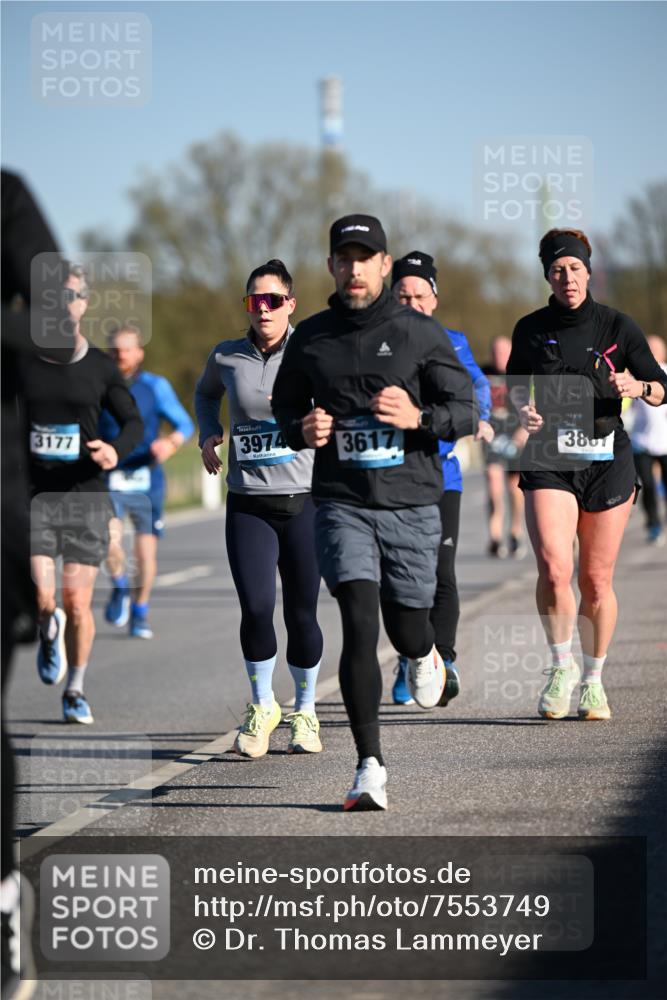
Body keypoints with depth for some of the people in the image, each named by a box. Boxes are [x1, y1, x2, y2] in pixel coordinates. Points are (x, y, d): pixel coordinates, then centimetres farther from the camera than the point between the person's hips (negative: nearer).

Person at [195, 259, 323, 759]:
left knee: (301, 613, 2)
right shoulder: (227, 358, 6)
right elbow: (206, 393, 28)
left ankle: (305, 712, 24)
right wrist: (209, 435, 11)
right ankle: (262, 706, 11)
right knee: (256, 608, -12)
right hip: (248, 505, 1)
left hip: (305, 500, -1)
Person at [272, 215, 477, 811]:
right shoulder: (310, 338, 7)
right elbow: (284, 405, 21)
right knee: (360, 621, -16)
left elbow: (465, 411, 1)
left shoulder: (420, 333, 1)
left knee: (407, 629, 8)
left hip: (412, 501, 0)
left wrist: (419, 418, -19)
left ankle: (425, 657, 50)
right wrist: (303, 430, -3)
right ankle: (371, 768, -16)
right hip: (342, 502, 0)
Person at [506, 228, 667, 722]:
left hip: (607, 459, 0)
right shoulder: (531, 329, 3)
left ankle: (594, 679, 20)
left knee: (597, 580, 3)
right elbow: (517, 383, 19)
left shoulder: (617, 326, -1)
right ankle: (562, 667, 2)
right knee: (553, 569, -18)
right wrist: (524, 408, -2)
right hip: (549, 460, 0)